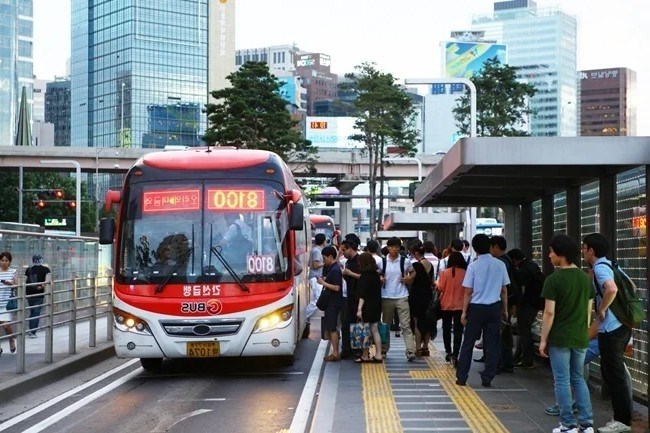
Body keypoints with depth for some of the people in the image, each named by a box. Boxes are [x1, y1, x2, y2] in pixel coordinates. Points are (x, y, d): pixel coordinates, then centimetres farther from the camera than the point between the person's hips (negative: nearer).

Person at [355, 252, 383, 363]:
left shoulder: (364, 276, -14)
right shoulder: (376, 275, 9)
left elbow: (362, 294, -20)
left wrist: (359, 308, -22)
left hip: (367, 307, -8)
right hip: (376, 306, 8)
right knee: (374, 330, 10)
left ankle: (365, 356, 5)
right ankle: (378, 355, 8)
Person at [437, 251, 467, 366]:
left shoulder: (445, 273, -10)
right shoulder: (465, 273, -8)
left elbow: (440, 288, -7)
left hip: (446, 305, 1)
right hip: (460, 306, -1)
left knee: (446, 329, 18)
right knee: (458, 331, 0)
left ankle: (448, 352, 25)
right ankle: (454, 355, -11)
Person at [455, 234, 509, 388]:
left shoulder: (473, 266, -8)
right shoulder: (500, 265, 0)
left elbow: (468, 292, -6)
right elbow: (504, 290, 5)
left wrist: (464, 312, 1)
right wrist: (505, 309, 15)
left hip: (476, 308, -2)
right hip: (494, 308, 2)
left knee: (468, 343, 7)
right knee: (492, 344, 7)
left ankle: (461, 377, 9)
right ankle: (487, 379, 8)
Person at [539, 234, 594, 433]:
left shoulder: (554, 279, -13)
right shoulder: (585, 278, 5)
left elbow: (549, 313, -15)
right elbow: (588, 310, 11)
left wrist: (543, 340, -8)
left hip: (560, 338, -5)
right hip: (580, 338, 6)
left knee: (562, 381, 3)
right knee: (578, 379, 16)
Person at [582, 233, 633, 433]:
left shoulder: (600, 267, -15)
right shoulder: (610, 265, 14)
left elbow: (612, 289, -33)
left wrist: (601, 311, -19)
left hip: (611, 328, -10)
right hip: (620, 325, 10)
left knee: (614, 373, -3)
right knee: (612, 371, 16)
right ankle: (622, 415, 21)